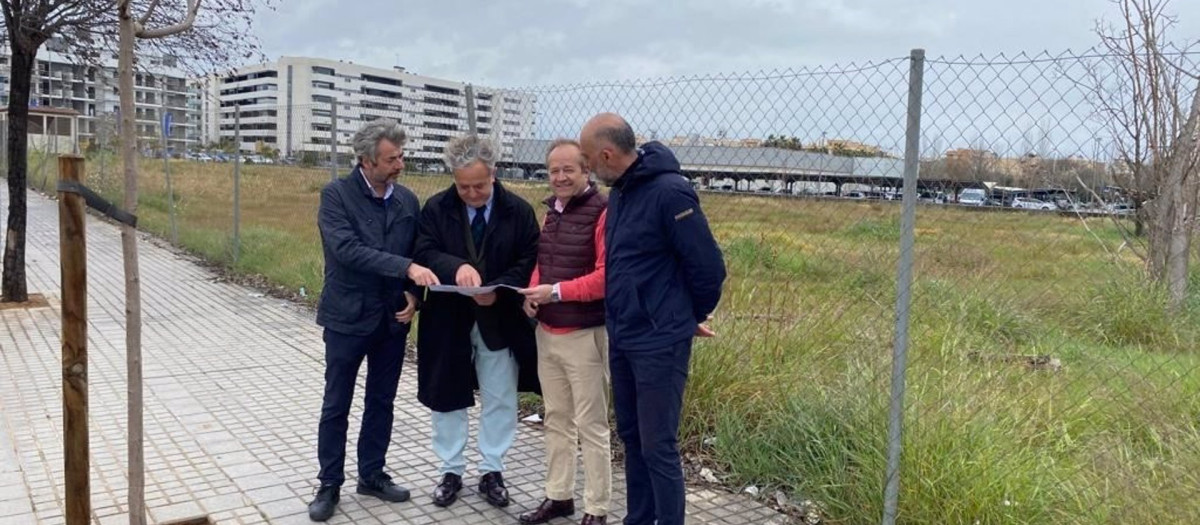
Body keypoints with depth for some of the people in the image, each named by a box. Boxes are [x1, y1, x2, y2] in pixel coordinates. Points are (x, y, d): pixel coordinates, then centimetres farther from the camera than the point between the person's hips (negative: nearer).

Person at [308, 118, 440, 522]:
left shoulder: (408, 200, 3)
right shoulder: (336, 194, -12)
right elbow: (347, 249, -24)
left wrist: (413, 294, -7)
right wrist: (406, 267, -31)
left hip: (392, 319, 4)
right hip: (348, 317, -4)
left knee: (381, 402, 15)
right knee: (336, 406, 8)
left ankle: (371, 474, 30)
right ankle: (330, 484, 22)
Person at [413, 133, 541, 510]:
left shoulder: (519, 211, -5)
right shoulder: (436, 209, -3)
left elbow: (529, 263, -6)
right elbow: (425, 253, -12)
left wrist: (498, 291, -22)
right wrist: (455, 267, -33)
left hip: (500, 320, 0)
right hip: (449, 319, 1)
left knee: (500, 401, 9)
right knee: (447, 398, 11)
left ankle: (492, 472, 25)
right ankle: (450, 471, 28)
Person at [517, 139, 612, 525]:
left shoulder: (603, 212, -14)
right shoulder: (552, 210, 12)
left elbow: (607, 276, -20)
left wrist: (555, 291, -23)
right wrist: (533, 292, -1)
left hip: (585, 335, -8)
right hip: (547, 332, 8)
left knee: (591, 426, 2)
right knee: (556, 419, 16)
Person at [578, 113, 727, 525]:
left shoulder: (669, 192, -19)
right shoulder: (620, 191, 7)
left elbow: (708, 267, -16)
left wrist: (691, 318, -1)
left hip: (660, 343, -8)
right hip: (621, 337, 8)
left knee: (658, 447, -1)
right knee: (631, 437, 17)